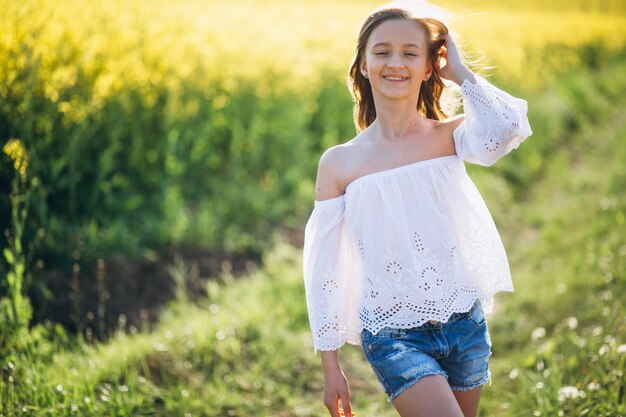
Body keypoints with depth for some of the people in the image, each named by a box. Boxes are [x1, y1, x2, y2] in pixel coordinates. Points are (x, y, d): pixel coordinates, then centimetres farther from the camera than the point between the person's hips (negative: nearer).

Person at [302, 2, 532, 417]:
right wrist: (330, 366, 1)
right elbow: (322, 270, 2)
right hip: (392, 335, -2)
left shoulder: (449, 137, -1)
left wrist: (459, 71, -10)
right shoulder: (339, 163, -2)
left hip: (463, 323, 2)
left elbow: (505, 129, -26)